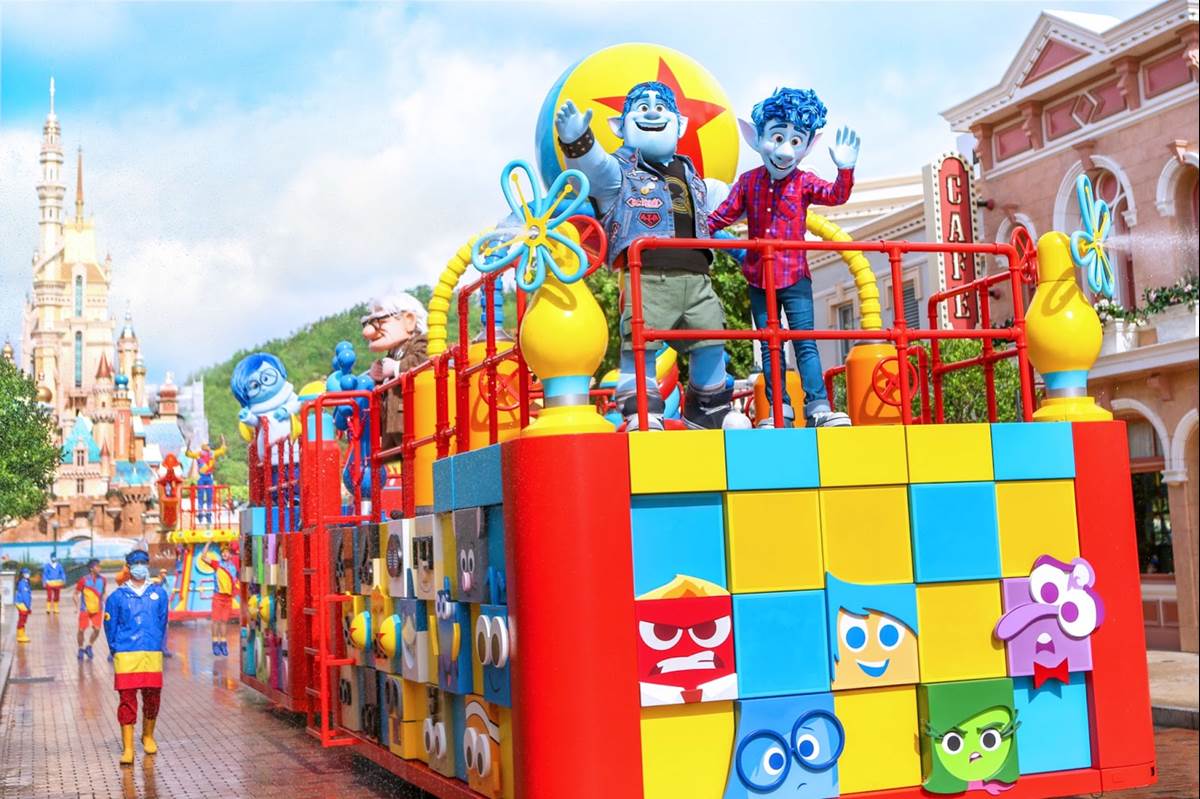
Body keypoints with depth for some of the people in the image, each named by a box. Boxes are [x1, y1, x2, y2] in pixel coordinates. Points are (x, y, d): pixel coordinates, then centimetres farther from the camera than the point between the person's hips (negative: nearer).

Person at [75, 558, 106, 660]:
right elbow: (76, 594, -5)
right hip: (85, 610, -3)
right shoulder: (84, 580, -13)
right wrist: (78, 607, -11)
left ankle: (89, 647, 19)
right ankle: (81, 649, 22)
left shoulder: (102, 580, -2)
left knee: (97, 629, -4)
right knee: (82, 630, 2)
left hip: (97, 610, 3)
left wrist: (103, 605, 7)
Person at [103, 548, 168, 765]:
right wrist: (116, 651, 5)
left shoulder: (159, 594, 8)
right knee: (127, 700, -3)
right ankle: (127, 749, 0)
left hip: (153, 654, 2)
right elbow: (110, 626, 7)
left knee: (152, 697, 8)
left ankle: (148, 737, 32)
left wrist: (157, 646, 9)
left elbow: (162, 623, 12)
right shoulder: (118, 596, 4)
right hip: (126, 655, -2)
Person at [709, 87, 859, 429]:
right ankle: (779, 410, 11)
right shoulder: (748, 182, 4)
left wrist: (845, 170, -35)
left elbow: (835, 196, -17)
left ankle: (818, 408, -9)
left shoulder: (804, 182, -2)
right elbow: (724, 216, 11)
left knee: (805, 343, -6)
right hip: (759, 276, 2)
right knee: (769, 347, 6)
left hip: (795, 275, -2)